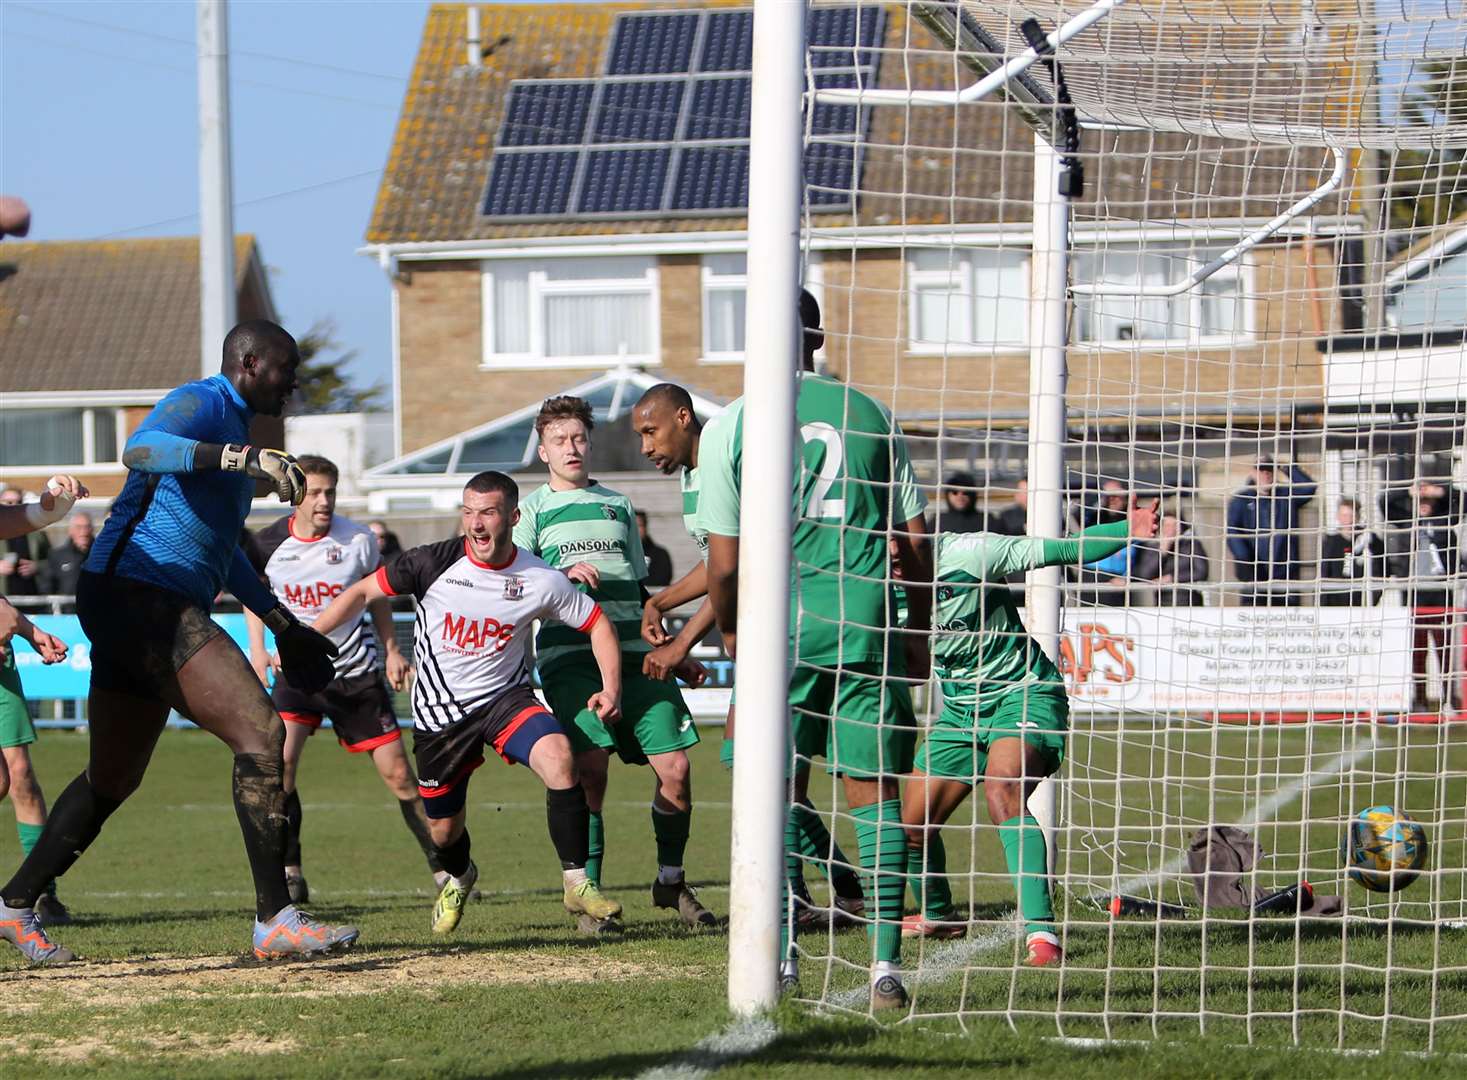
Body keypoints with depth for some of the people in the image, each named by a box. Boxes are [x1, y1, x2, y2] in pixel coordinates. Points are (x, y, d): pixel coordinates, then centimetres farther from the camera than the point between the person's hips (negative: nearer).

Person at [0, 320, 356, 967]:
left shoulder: (232, 429, 26)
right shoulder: (202, 403, -6)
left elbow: (221, 548, 38)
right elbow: (140, 449, -29)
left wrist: (283, 625, 38)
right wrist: (245, 458, -39)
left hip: (144, 610, 11)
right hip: (137, 592, -11)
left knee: (114, 778, 18)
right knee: (260, 733, -17)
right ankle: (274, 921, -20)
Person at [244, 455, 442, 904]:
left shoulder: (357, 540, -8)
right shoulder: (269, 544, -8)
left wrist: (391, 650, 9)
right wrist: (257, 649, 2)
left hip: (356, 671, 0)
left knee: (397, 773, -1)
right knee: (280, 760, -21)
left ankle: (443, 868, 11)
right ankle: (290, 874, -10)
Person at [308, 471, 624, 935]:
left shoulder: (539, 581, -11)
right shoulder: (434, 563, -14)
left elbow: (597, 622, 1)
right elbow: (364, 592, -4)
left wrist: (611, 688, -12)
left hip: (504, 697, -1)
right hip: (439, 713, 1)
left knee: (558, 755, -31)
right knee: (443, 828, 10)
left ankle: (577, 883, -20)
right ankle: (459, 878, 49)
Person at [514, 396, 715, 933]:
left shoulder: (618, 505, 23)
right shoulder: (532, 509, 11)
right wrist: (562, 574, -15)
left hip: (634, 652, 4)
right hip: (568, 653, -4)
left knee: (675, 768, -6)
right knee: (591, 770, -18)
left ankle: (671, 880, 13)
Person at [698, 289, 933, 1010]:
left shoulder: (730, 426, -1)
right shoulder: (872, 417, 7)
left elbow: (723, 565, -1)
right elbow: (915, 541, 9)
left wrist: (730, 630, 17)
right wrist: (919, 630, 21)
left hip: (781, 628, -1)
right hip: (867, 626, 1)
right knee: (873, 790, 5)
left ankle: (782, 958, 10)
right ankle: (885, 964, 0)